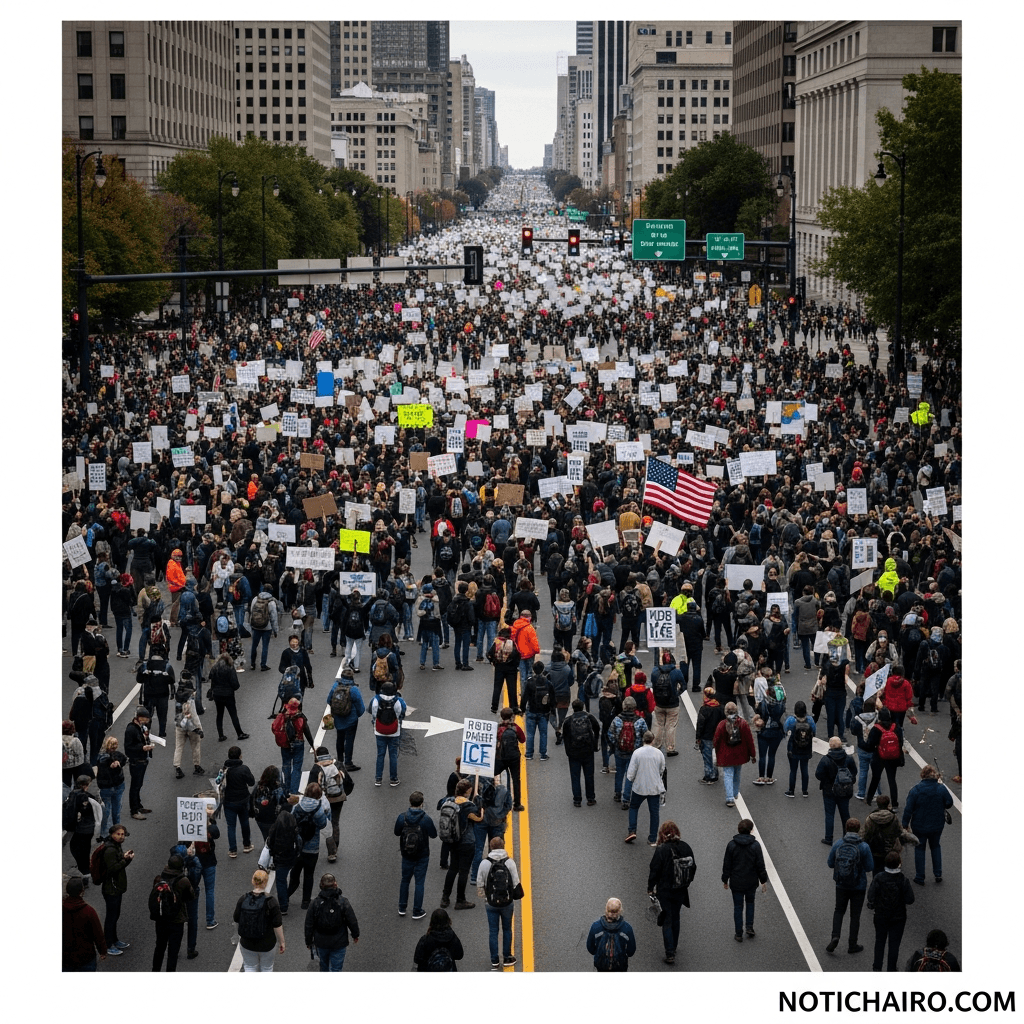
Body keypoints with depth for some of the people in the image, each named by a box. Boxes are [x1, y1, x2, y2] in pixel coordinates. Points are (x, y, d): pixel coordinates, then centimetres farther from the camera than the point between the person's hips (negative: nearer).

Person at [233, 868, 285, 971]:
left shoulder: (243, 898, -12)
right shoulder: (271, 901, -20)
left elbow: (236, 920, -1)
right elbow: (277, 925, -18)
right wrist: (281, 942, -6)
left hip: (246, 943, 1)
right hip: (267, 944, -1)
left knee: (250, 967, 18)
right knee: (267, 967, 20)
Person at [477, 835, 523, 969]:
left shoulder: (484, 863, -11)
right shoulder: (509, 862, -11)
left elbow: (479, 883, -4)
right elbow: (516, 882, -7)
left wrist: (483, 896, 14)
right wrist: (517, 895, 10)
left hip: (490, 903, 0)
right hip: (508, 902, 0)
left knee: (493, 931, 9)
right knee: (507, 929, 16)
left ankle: (494, 961, 12)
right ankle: (507, 958, 22)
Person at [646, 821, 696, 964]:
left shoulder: (661, 850, -18)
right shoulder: (686, 847, -3)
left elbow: (654, 871, -15)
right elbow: (693, 867, 6)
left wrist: (650, 888, -3)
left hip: (664, 891, -5)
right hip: (681, 891, 5)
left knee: (667, 921, 2)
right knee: (675, 918, 22)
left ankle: (670, 954, -3)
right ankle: (673, 947, 35)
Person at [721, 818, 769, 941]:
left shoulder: (732, 844, -10)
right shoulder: (755, 845, -11)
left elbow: (726, 864, -3)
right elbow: (760, 865, -6)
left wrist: (725, 880, 8)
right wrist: (763, 880, 5)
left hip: (736, 882, 0)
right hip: (751, 882, 0)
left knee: (738, 907, 10)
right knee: (750, 903, 23)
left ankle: (739, 934, 13)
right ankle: (750, 927, 14)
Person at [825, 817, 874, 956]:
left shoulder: (837, 844, -11)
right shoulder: (864, 847, -16)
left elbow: (830, 863, -3)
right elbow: (869, 867, -9)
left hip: (841, 885, 2)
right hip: (859, 886, -2)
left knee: (839, 910, 21)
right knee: (855, 915, 13)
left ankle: (835, 936, 1)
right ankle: (853, 944, 20)